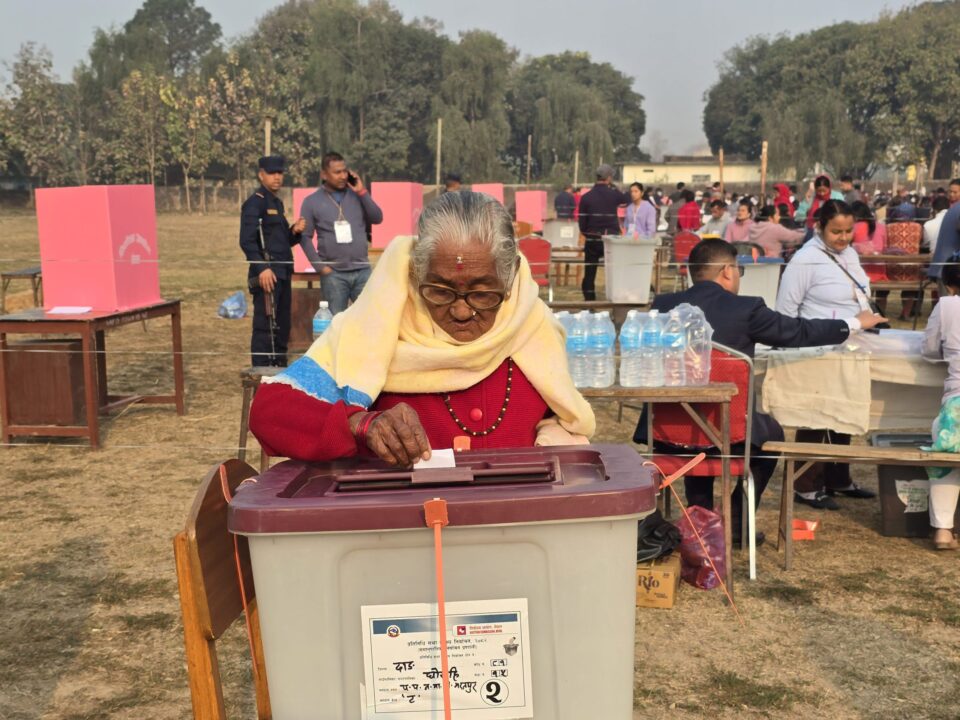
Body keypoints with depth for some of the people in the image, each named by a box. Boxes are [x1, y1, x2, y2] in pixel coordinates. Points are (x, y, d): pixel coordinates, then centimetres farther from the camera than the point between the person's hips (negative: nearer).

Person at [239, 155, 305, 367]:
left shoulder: (277, 203, 19)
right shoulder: (255, 203, -8)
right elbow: (247, 241, -16)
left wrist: (294, 232, 4)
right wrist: (262, 269, -25)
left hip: (282, 273, 9)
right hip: (266, 275, -9)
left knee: (282, 327, 13)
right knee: (265, 326, -8)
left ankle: (279, 370, 22)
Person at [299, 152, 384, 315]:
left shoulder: (356, 195, 10)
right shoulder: (312, 201, 3)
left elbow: (377, 219, 2)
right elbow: (305, 237, 1)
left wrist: (362, 192, -4)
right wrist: (320, 266, -7)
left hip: (362, 271, 2)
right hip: (333, 274, -2)